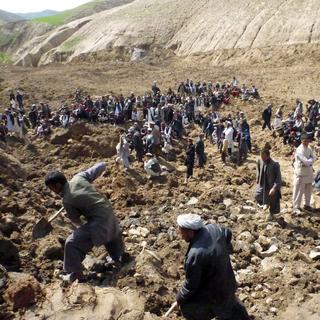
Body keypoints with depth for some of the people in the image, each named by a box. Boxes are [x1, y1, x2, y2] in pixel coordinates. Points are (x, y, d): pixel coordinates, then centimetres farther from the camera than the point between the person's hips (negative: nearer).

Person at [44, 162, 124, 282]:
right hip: (109, 214, 8)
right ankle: (119, 257, 58)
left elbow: (76, 219, -1)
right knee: (112, 233, 36)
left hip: (99, 222, -8)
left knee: (72, 243, -1)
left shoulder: (66, 201, -17)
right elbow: (101, 166, -3)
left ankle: (76, 274, 10)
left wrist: (67, 215, 21)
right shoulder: (78, 177, -6)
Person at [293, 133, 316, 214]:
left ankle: (307, 205, 33)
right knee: (299, 191, -3)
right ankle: (296, 207, 6)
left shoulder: (309, 149, 9)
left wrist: (308, 161, -12)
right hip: (300, 172, -8)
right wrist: (311, 160, -5)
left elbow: (314, 158, 5)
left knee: (308, 190, 17)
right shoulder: (299, 150, -18)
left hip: (309, 172, 8)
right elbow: (306, 161, -23)